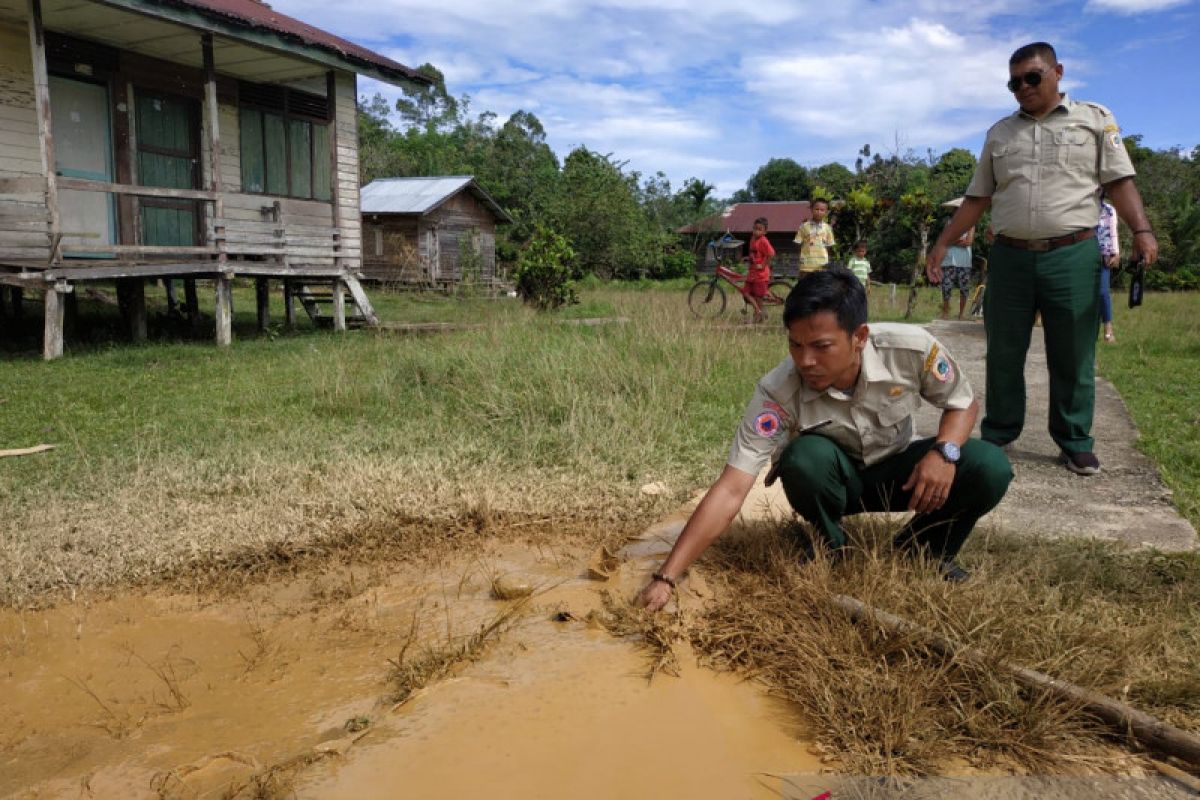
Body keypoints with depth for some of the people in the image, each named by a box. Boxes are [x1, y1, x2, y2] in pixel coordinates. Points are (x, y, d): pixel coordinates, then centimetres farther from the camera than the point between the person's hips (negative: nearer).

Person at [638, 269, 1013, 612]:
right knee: (804, 457, -36)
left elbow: (964, 402, -7)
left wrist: (944, 451, -30)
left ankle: (924, 549, 5)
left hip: (896, 470, 2)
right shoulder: (778, 391, -33)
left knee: (990, 468, -24)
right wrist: (666, 578, -43)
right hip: (831, 479, -1)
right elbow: (730, 491, -36)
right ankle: (835, 551, -5)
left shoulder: (911, 348, -28)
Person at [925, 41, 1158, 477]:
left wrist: (1142, 230, -14)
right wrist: (942, 243, 10)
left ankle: (1075, 442, 16)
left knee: (1072, 358, 4)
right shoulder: (999, 133, 16)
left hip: (1073, 257, -2)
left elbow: (1120, 183, 1)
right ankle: (996, 436, 18)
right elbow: (977, 199, 17)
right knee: (1003, 355, 6)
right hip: (1009, 257, 2)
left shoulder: (1095, 119, 8)